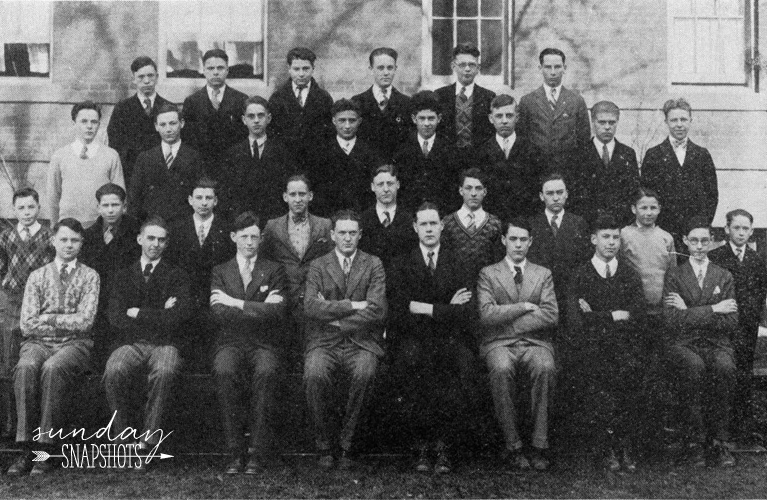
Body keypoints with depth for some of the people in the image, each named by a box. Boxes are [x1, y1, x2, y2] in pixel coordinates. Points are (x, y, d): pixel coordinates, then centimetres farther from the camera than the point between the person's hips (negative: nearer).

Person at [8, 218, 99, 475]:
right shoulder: (37, 276, 14)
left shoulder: (89, 276, 9)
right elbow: (27, 325, 4)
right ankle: (26, 448, -30)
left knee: (52, 368, -35)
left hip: (74, 344, -2)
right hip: (38, 343, 2)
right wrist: (67, 323, -2)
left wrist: (49, 319, -3)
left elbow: (85, 321, -4)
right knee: (25, 367, -33)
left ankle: (47, 448, -31)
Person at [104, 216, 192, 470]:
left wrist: (138, 313, 0)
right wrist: (159, 316, -2)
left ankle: (147, 441, -28)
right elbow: (116, 319, 2)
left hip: (165, 344, -1)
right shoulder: (123, 276, 17)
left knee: (164, 372, -36)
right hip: (131, 344, 1)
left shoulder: (177, 276, 11)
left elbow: (178, 317, -5)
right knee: (114, 371, -32)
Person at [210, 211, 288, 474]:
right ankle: (235, 450, -25)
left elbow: (276, 312, -6)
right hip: (231, 342, 1)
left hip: (264, 343, -1)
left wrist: (236, 303, -7)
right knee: (224, 371, -33)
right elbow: (219, 313, -2)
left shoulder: (275, 271, 11)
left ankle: (256, 452, -28)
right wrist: (260, 309, -7)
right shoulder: (220, 271, 15)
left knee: (265, 372, -34)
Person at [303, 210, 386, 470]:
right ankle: (323, 445, -12)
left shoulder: (373, 265, 10)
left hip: (361, 341, 0)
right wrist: (353, 306, -10)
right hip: (324, 341, 0)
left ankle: (346, 444, -15)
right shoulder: (318, 266, 11)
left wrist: (336, 319, -5)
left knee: (364, 373, -32)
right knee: (314, 375, -30)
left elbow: (377, 310, -3)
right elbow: (310, 307, -5)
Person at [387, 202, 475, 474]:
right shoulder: (401, 265, 11)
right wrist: (446, 309, -4)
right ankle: (421, 447, -20)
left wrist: (426, 308, -6)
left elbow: (464, 313, 0)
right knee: (411, 360, -33)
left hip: (450, 338, 1)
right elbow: (399, 312, -2)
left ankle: (442, 446, -18)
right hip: (412, 339, -1)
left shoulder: (457, 263, 12)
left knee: (463, 362, -31)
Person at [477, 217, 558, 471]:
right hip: (499, 344, -1)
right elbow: (486, 314, -4)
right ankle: (513, 446, -24)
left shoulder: (543, 274, 17)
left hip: (535, 342, 1)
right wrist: (524, 307, -5)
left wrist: (507, 322, -3)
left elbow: (551, 316, 2)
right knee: (501, 370, -35)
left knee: (545, 368, -33)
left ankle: (539, 445, -25)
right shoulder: (488, 274, 12)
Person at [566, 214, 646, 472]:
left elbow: (638, 316, 3)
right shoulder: (580, 276, 10)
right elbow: (577, 322, -2)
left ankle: (625, 448, -16)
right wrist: (615, 316, -2)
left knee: (631, 370, -29)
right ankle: (609, 449, -14)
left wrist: (597, 317, -2)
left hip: (625, 345, 1)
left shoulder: (630, 275, 17)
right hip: (591, 347, -1)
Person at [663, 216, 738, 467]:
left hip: (717, 344, 1)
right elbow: (672, 320, -7)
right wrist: (712, 310, -10)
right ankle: (694, 443, -25)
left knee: (725, 368, -33)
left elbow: (731, 323, 1)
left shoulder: (724, 277, 14)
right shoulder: (674, 275, 9)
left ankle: (718, 441, -21)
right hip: (683, 345, -1)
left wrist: (690, 313, -7)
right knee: (693, 367, -35)